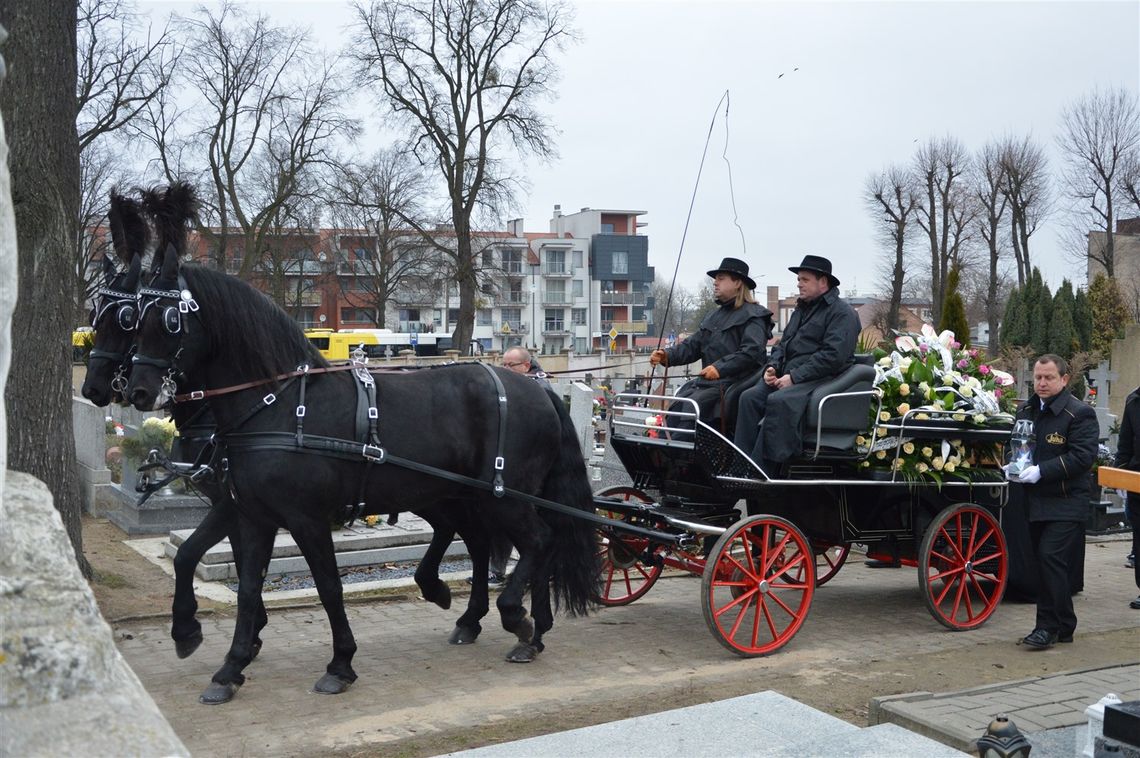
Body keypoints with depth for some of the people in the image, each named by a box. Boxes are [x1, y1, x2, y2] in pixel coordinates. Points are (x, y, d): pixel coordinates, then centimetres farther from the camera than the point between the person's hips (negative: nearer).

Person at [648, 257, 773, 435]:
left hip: (734, 383, -8)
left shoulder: (753, 315, -2)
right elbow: (693, 345, 19)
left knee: (692, 405, -26)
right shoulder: (713, 315, 25)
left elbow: (752, 352, -16)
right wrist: (667, 356, 1)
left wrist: (720, 367, -26)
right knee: (676, 405, -13)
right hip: (706, 381, 8)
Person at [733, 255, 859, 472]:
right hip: (787, 376, 8)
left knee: (779, 401, -34)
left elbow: (833, 356, -15)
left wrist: (794, 377, -18)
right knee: (749, 397, -18)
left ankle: (760, 472, -34)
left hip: (821, 379, -8)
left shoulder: (842, 313, -3)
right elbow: (783, 344, 28)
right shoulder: (801, 310, 25)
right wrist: (772, 367, 5)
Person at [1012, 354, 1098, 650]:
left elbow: (1082, 456, -17)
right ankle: (1064, 626, 22)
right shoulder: (1025, 411, 14)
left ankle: (1048, 627, -6)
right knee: (1046, 563, 11)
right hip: (1037, 502, 7)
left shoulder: (1079, 414, -8)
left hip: (1066, 503, -7)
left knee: (1051, 558, -15)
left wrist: (1041, 470, -22)